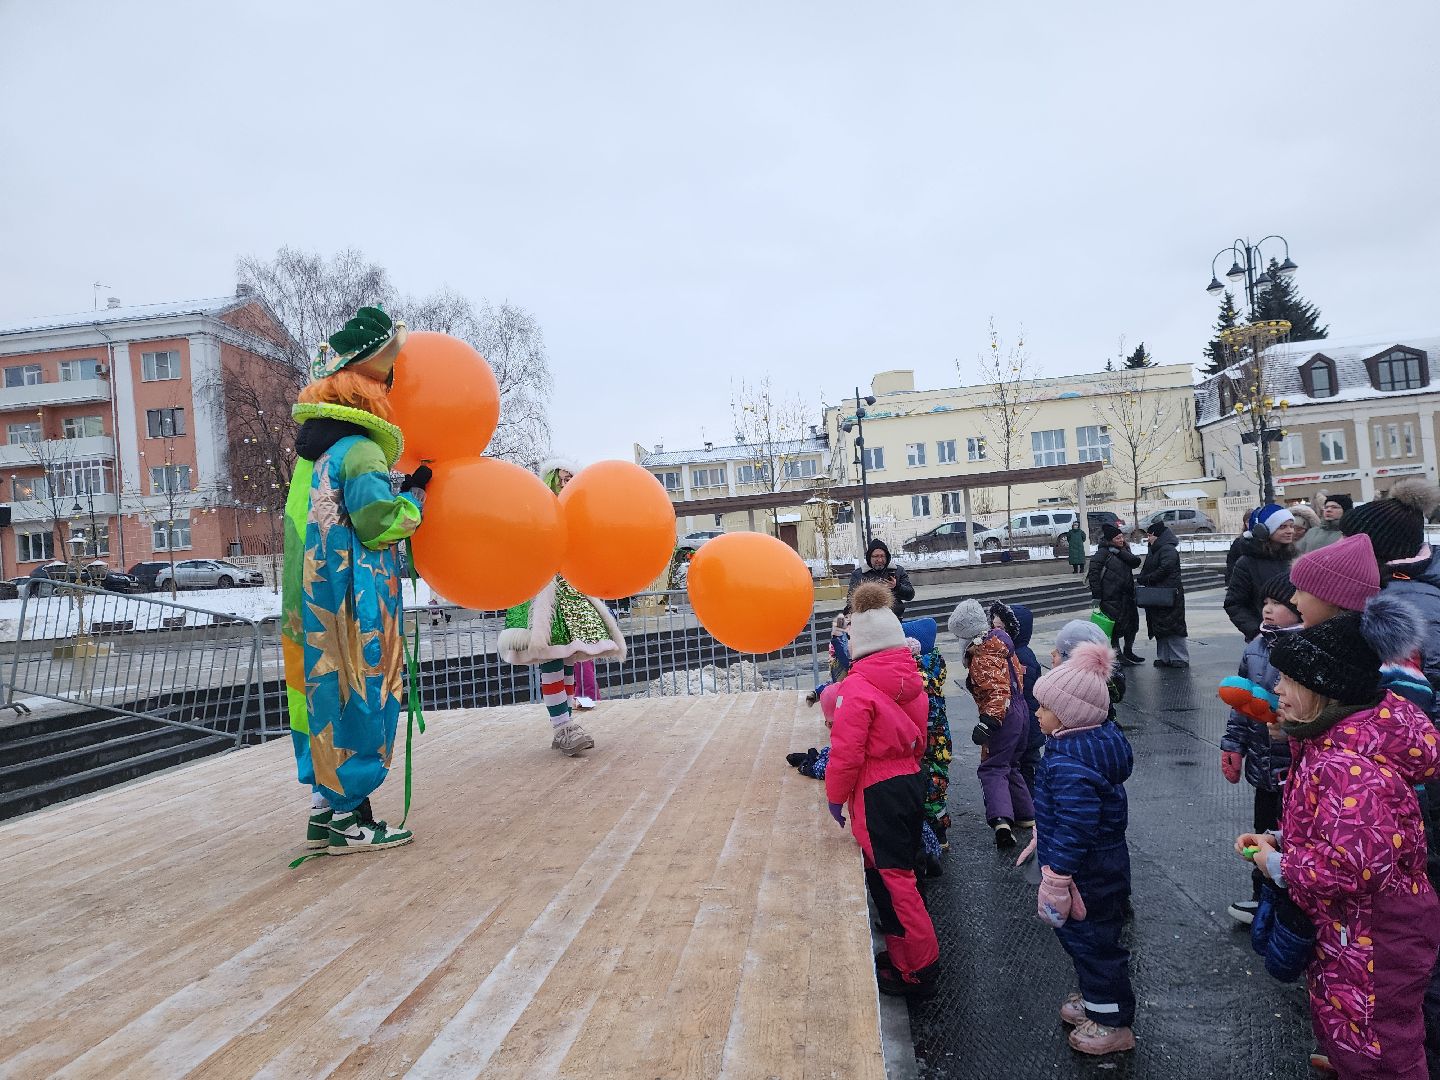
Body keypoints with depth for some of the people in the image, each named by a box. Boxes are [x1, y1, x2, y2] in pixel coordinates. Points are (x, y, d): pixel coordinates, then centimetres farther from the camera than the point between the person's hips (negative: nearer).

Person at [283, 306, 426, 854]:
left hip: (313, 603, 9)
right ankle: (348, 815, 4)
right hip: (354, 602, -9)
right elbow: (381, 522, -18)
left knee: (326, 692, 13)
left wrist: (399, 491, 13)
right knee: (358, 693, -2)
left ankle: (326, 807, 20)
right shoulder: (359, 450, -14)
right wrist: (415, 495, -3)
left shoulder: (315, 448, 16)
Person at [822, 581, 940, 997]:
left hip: (878, 793, -8)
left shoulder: (857, 688, -20)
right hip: (912, 781, 8)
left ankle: (917, 972, 13)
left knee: (890, 880, 3)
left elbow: (846, 751, -20)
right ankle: (907, 952, 33)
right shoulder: (910, 678, 4)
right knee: (900, 871, 20)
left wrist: (835, 796, -6)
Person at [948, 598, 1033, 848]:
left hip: (1004, 716, -10)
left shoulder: (983, 658, -21)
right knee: (1009, 765, 22)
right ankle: (1026, 815, 28)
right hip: (1020, 710, 10)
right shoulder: (998, 641, 7)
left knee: (992, 768, -8)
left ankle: (1001, 819, -25)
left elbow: (998, 691, -30)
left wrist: (988, 722, -36)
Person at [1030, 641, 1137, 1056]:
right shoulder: (1097, 740, 1)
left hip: (1087, 874, -10)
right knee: (1081, 936, 26)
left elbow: (1074, 829, -31)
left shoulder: (1070, 764, -33)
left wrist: (1056, 876, -23)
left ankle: (1113, 1023, 28)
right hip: (1104, 862, 10)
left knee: (1092, 943, 9)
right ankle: (1095, 999, 44)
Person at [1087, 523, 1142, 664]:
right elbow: (1093, 573, -14)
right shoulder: (1103, 552, -9)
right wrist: (1096, 596, -18)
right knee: (1116, 626, -1)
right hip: (1110, 598, -7)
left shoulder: (1124, 551, 14)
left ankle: (1128, 652, 28)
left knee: (1133, 623, 12)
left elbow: (1136, 561, -4)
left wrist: (1120, 552, -16)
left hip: (1127, 596, 7)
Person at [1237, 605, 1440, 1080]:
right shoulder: (1336, 741, 2)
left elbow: (1357, 863, -36)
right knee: (1340, 1024, 26)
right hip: (1350, 930, 10)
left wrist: (1278, 866, -22)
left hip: (1373, 940, -10)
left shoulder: (1346, 765, -32)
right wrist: (1277, 839, 1)